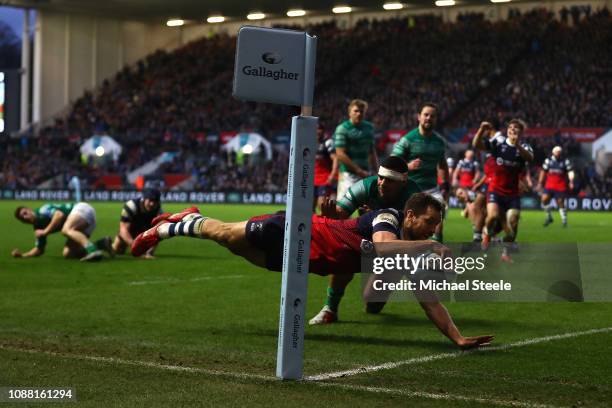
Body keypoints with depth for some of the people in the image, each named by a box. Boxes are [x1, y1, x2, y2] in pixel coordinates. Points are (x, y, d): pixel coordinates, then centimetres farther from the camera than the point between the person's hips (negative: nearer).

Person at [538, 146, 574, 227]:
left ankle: (564, 220, 9)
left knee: (560, 203, -3)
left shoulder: (565, 161, 1)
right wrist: (540, 183, 11)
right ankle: (549, 217, 5)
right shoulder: (548, 161, 7)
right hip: (549, 186, 2)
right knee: (544, 199, -13)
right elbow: (543, 172, 13)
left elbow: (570, 171, -6)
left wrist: (571, 181, -22)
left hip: (561, 187, -2)